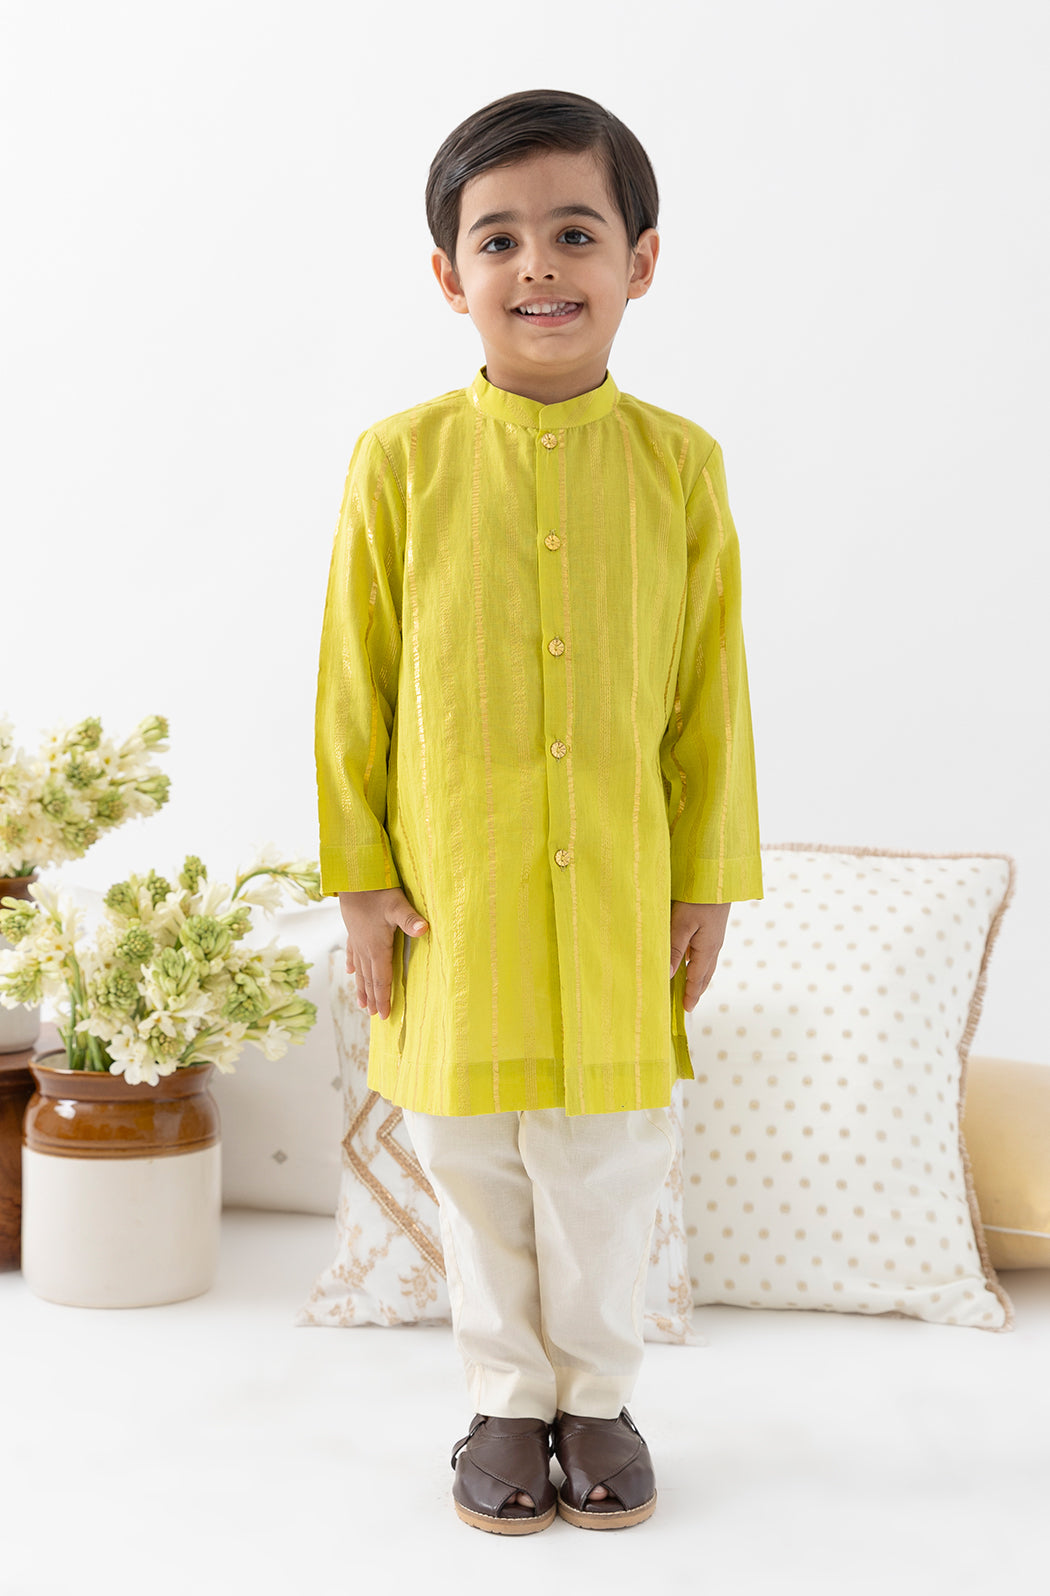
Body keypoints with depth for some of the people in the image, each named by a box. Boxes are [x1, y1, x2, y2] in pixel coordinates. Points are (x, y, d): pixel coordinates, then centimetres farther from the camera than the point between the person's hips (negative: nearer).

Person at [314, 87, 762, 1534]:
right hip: (454, 891, 0)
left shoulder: (680, 465, -3)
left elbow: (712, 696, 1)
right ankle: (509, 1402, 31)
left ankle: (599, 1397, 32)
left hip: (620, 891, 0)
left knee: (609, 1164, 11)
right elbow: (355, 687, -1)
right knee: (474, 1161, 12)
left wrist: (709, 882, 2)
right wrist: (360, 875, -2)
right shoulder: (401, 461, -5)